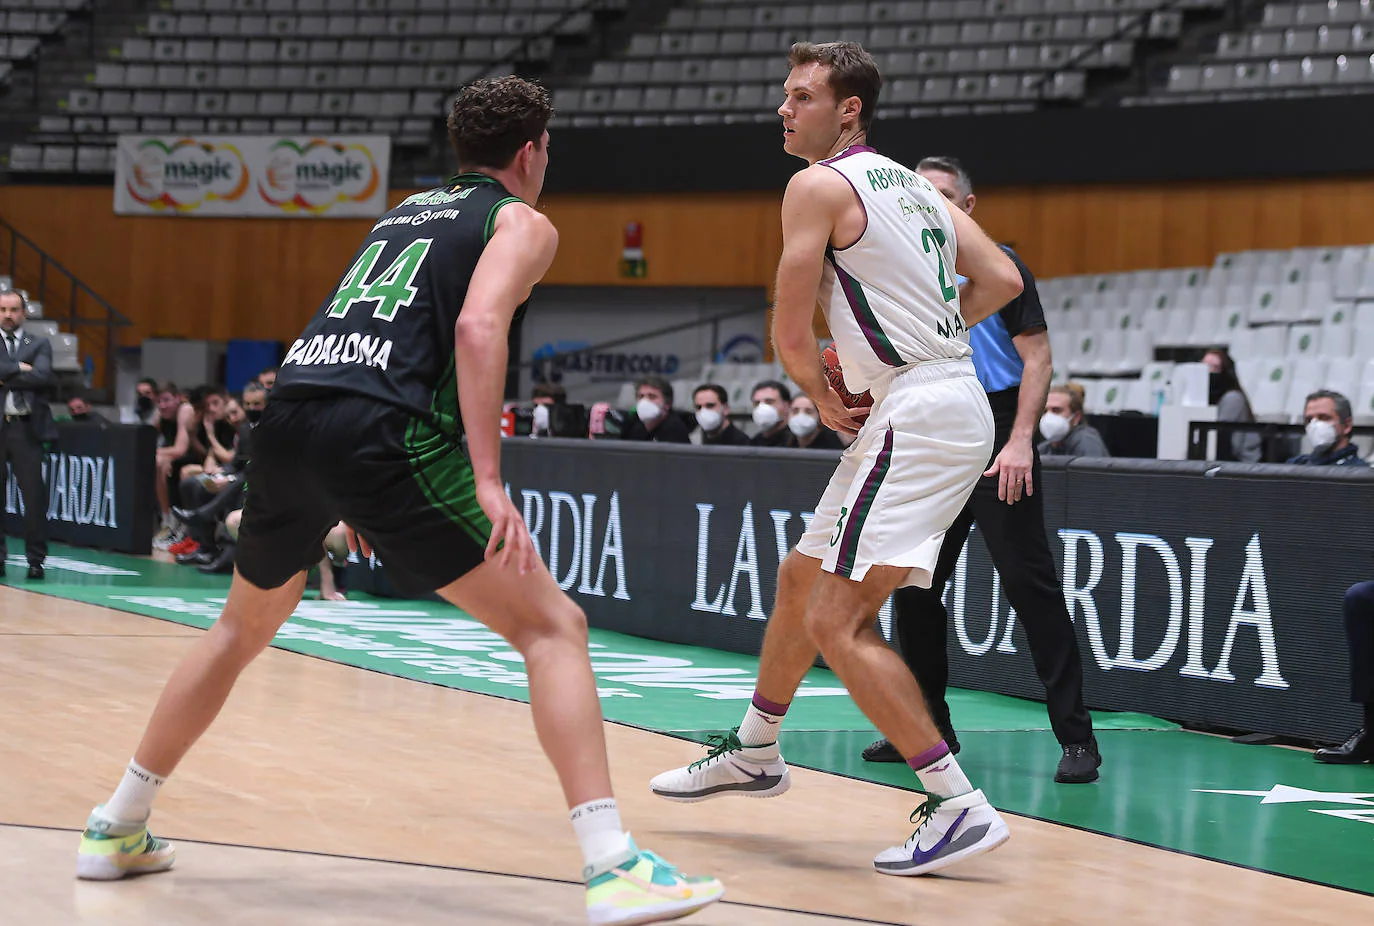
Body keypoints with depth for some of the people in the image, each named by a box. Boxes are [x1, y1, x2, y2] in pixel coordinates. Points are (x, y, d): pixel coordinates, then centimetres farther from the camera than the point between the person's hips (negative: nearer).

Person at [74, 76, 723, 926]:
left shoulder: (409, 208, 30)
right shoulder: (522, 223, 10)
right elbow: (478, 326, -10)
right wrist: (488, 480, -16)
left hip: (290, 414, 7)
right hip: (381, 432, -7)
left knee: (245, 627, 29)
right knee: (552, 626, -2)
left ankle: (118, 830, 36)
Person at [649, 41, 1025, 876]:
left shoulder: (820, 185, -8)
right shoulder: (911, 184, 18)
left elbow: (791, 333, -9)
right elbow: (1002, 281, 15)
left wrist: (822, 397, 9)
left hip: (918, 414, -10)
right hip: (949, 399, 10)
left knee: (838, 620, -13)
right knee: (802, 577, 22)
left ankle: (959, 807, -16)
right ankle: (754, 753, 40)